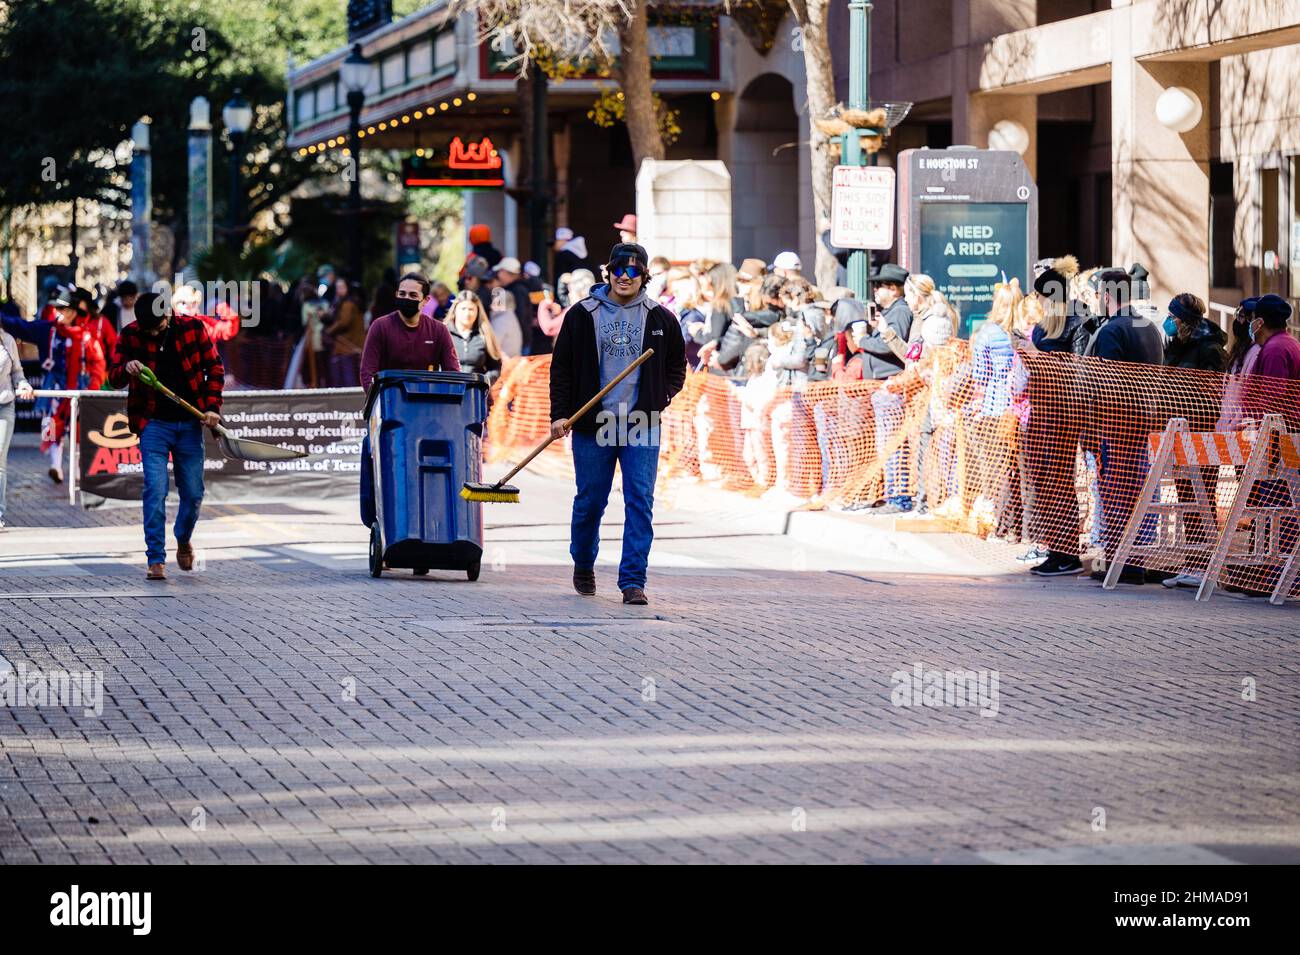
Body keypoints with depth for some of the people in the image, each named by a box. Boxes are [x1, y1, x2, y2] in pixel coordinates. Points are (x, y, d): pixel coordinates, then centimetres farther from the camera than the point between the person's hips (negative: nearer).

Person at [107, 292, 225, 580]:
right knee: (155, 491, -12)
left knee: (193, 493, 6)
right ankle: (156, 559, -8)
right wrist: (127, 369, -27)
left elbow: (214, 368, 6)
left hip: (189, 423, 1)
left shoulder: (193, 328, -3)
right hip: (154, 424, -1)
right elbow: (114, 377, -3)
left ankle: (184, 539, 35)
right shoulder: (130, 335, -4)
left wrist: (212, 407, -5)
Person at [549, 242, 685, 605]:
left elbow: (677, 364, 19)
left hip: (641, 426, 0)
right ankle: (583, 565, 33)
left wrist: (661, 398, 4)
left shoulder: (660, 319, 6)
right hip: (592, 425, 0)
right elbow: (562, 366, 6)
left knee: (640, 502, -8)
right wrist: (560, 414, -3)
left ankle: (633, 581, -7)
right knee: (590, 500, 8)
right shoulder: (582, 315, 3)